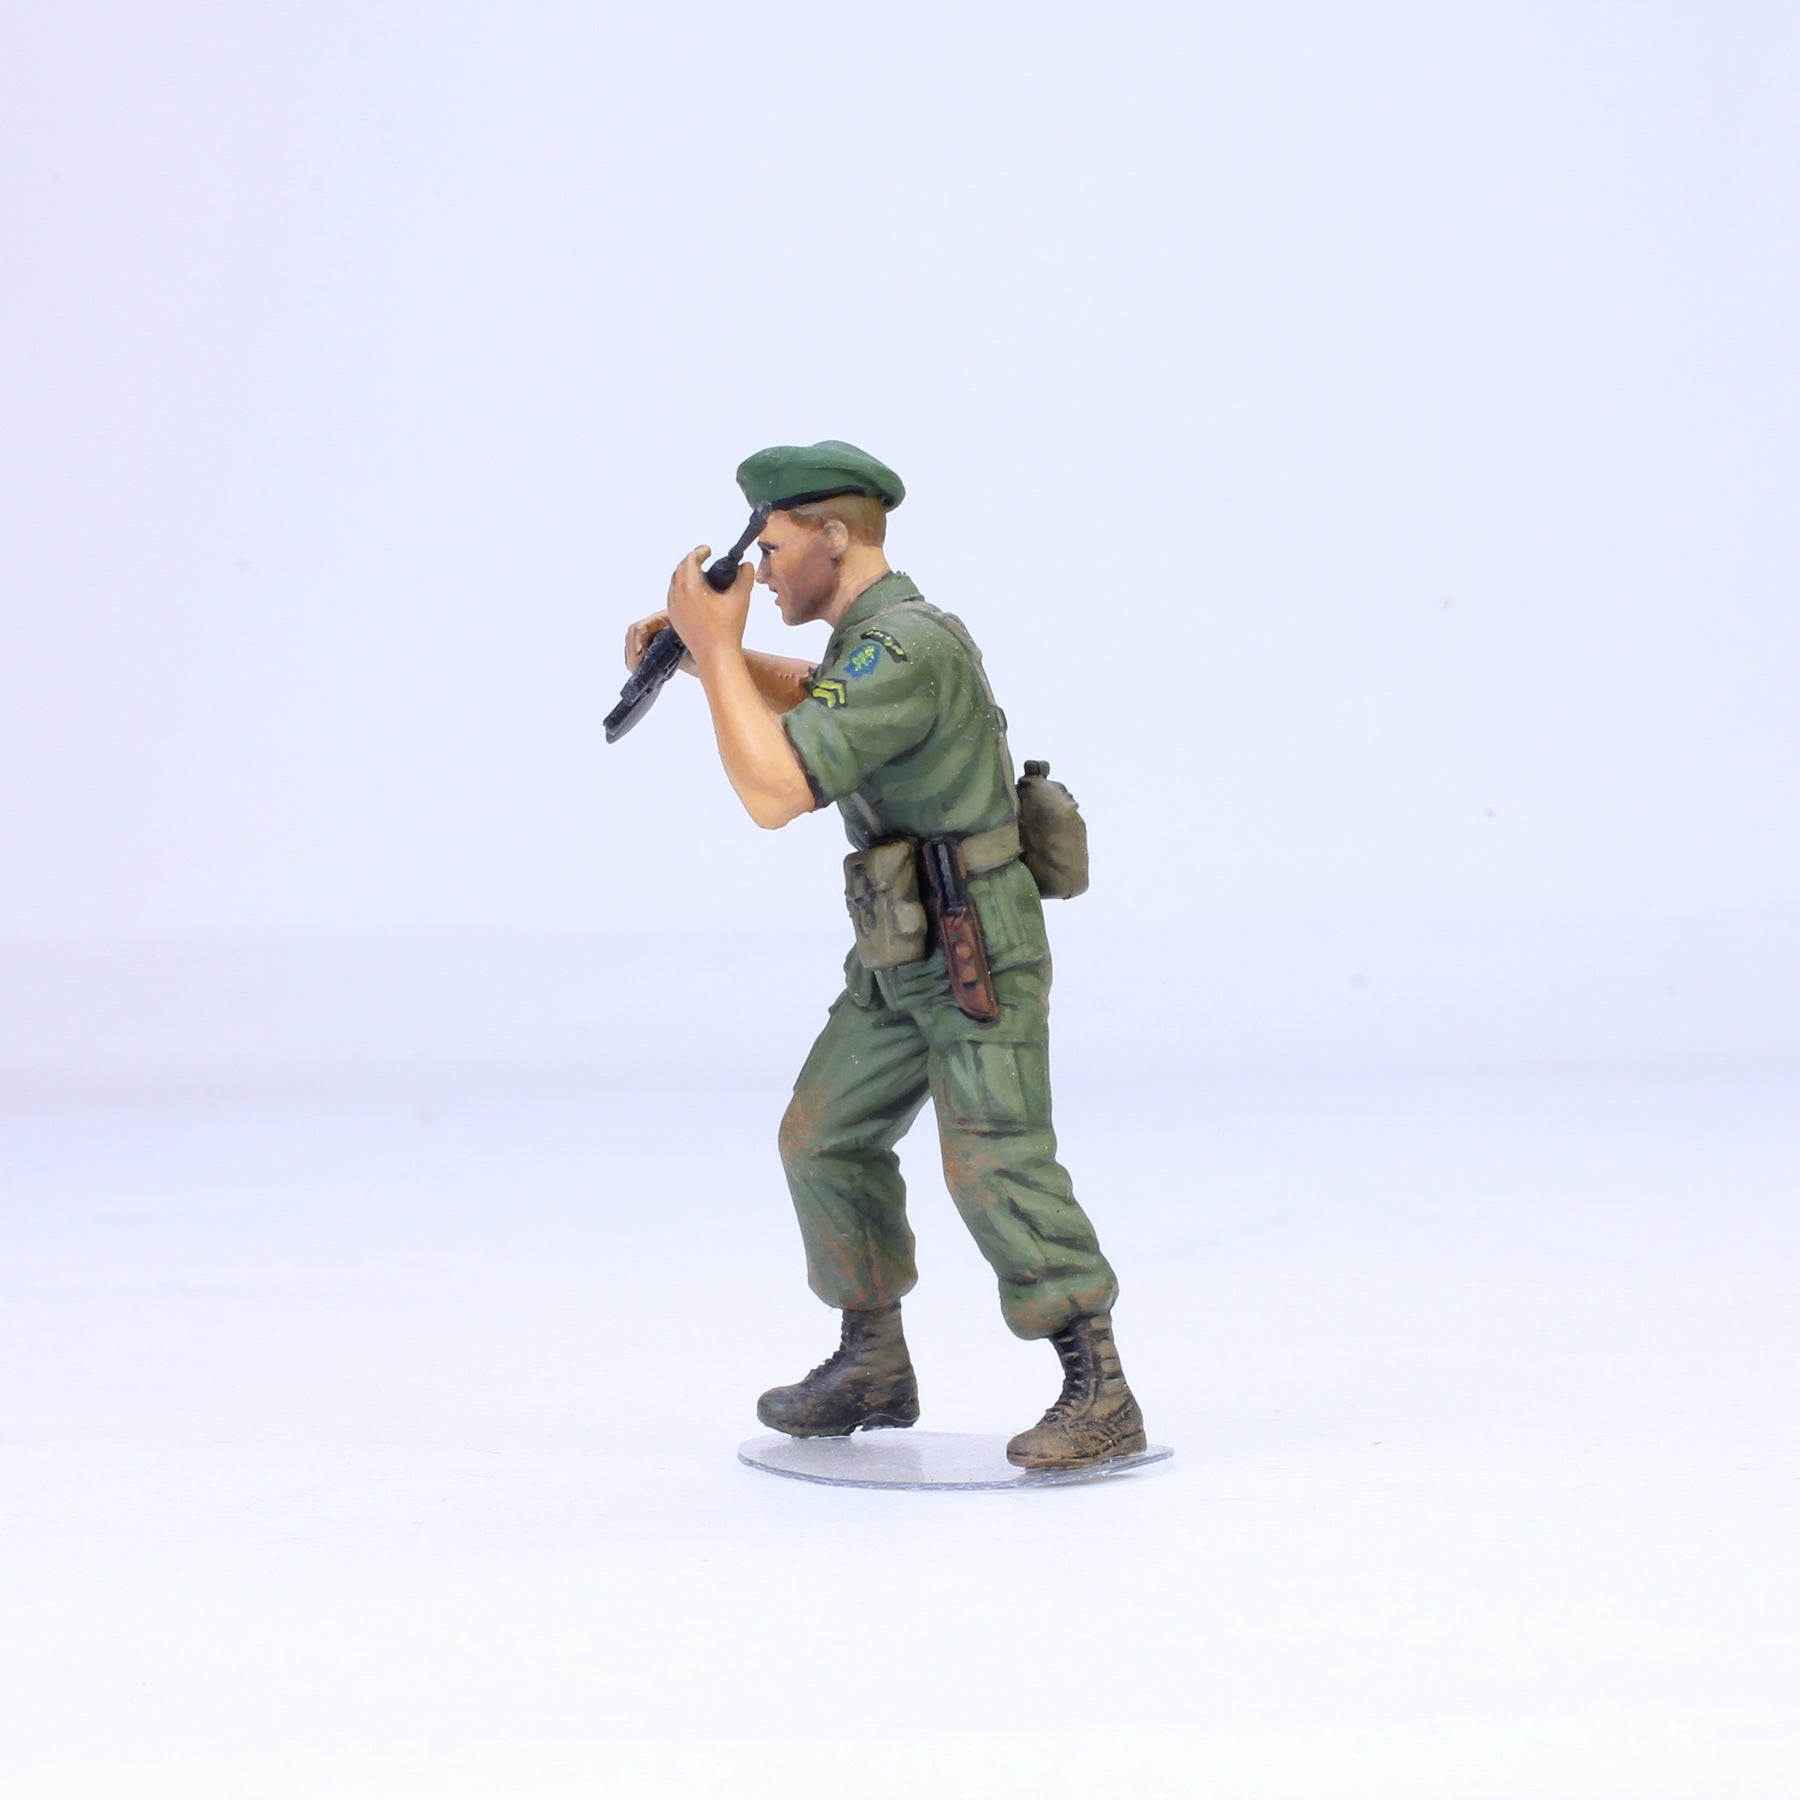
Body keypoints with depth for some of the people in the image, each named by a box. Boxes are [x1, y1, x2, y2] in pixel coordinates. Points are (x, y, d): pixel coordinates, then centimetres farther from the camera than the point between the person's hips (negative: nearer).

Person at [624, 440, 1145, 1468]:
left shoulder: (905, 653, -23)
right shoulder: (880, 635, 10)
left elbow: (773, 793, -30)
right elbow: (807, 701, 34)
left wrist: (719, 646, -21)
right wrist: (706, 648, 18)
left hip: (979, 957, -10)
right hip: (901, 957, 10)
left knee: (995, 1164, -16)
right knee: (826, 1140, 14)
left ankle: (1100, 1398, -12)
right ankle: (873, 1367, 26)